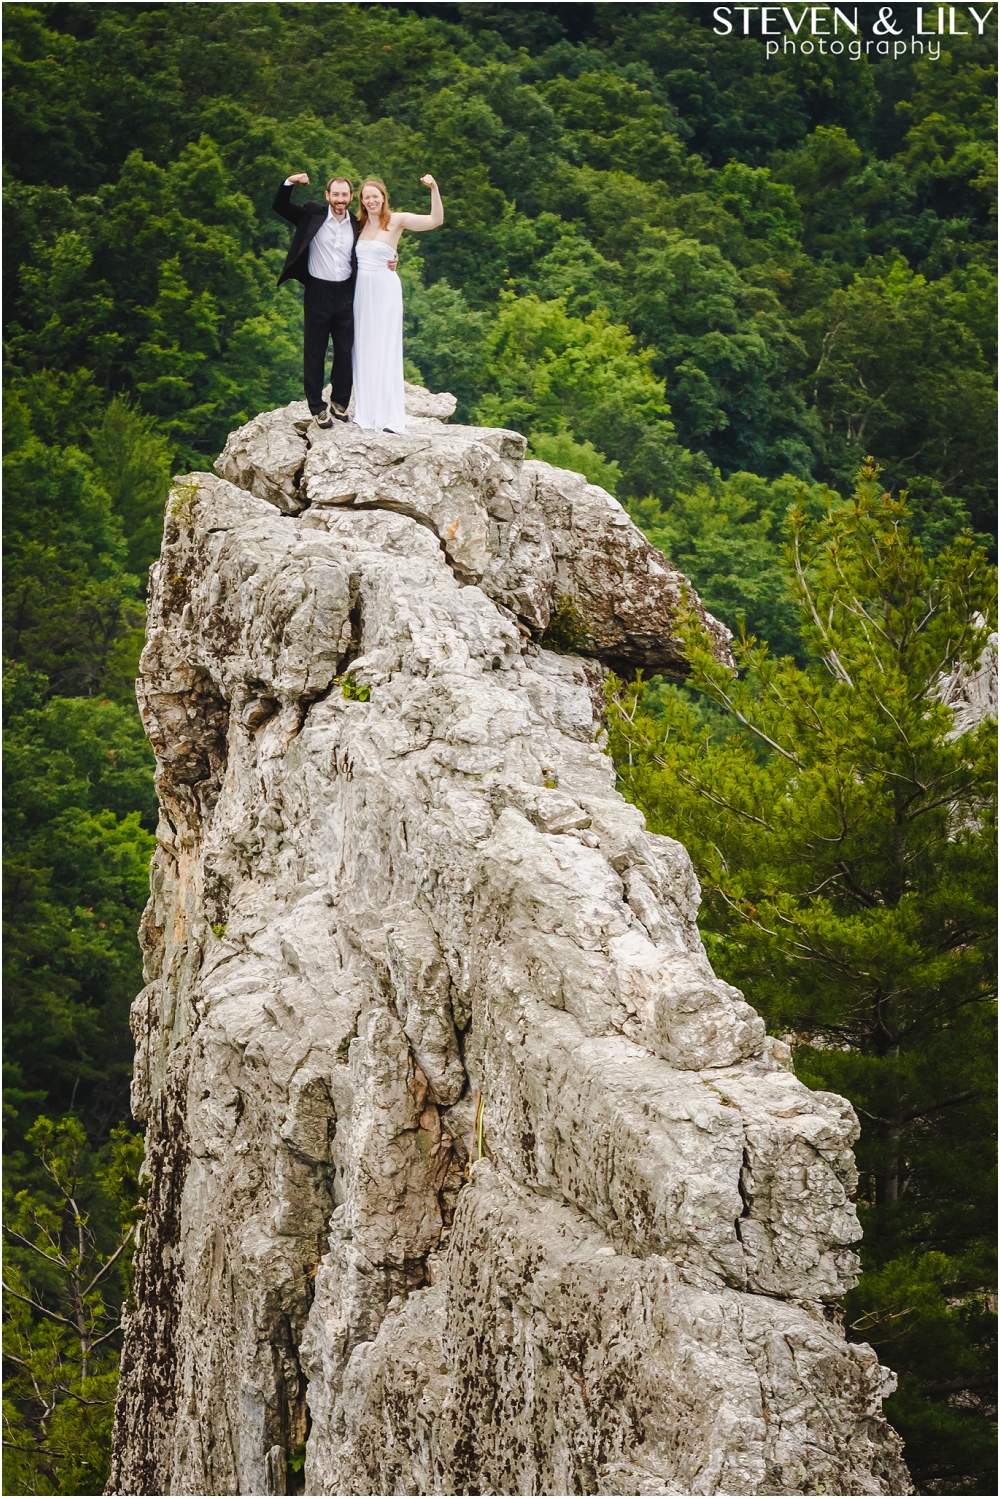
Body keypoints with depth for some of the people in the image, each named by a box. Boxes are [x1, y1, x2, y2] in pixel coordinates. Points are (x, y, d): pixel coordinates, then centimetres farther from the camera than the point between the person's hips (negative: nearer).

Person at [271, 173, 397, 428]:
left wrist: (389, 264, -5)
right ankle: (317, 408, 12)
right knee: (314, 352, 4)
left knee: (346, 352, 10)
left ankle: (340, 402, 26)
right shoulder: (312, 215, -3)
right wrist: (289, 183, -21)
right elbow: (279, 206, -5)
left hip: (345, 293, 2)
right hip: (318, 292, -2)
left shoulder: (357, 224, 3)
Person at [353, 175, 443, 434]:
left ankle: (388, 416, -4)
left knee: (384, 350, -5)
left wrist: (434, 189, -25)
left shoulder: (396, 221, -6)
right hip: (360, 289, 5)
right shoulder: (358, 224, 8)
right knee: (363, 351, 7)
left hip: (384, 289, -5)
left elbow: (436, 220, -15)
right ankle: (366, 412, 13)